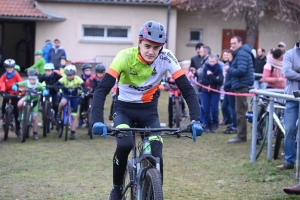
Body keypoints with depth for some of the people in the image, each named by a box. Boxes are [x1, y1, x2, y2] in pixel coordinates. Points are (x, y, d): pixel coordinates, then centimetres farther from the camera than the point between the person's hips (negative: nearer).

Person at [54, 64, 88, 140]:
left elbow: (84, 86, -26)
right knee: (63, 102, -38)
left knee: (74, 117, 0)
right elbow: (55, 85, -27)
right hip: (65, 95, -1)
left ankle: (72, 133, 8)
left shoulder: (77, 79, -20)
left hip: (74, 97, 1)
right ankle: (59, 114, -10)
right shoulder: (64, 79, -20)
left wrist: (84, 93, -44)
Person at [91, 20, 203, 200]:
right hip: (124, 109, -2)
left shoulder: (166, 58, -19)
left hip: (149, 110, 2)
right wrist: (98, 120, -42)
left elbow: (187, 89, -18)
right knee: (124, 145, -29)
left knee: (156, 156, -17)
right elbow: (102, 89, -28)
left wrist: (195, 120, -32)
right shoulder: (125, 56, -24)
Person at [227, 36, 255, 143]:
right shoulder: (241, 53, 19)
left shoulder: (241, 54, -14)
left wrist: (229, 70, -12)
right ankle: (241, 135, 20)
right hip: (241, 85, 11)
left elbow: (241, 70, -24)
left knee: (240, 112, -9)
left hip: (241, 86, -11)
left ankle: (241, 136, -8)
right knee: (241, 111, 15)